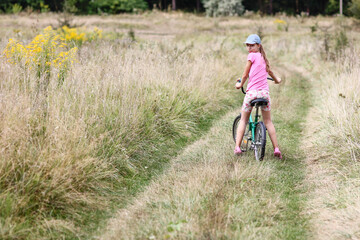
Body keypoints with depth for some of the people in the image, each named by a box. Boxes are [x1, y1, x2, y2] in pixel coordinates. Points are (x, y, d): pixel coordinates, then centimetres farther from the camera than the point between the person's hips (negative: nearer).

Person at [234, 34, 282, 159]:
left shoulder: (252, 55, -2)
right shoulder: (263, 57, 17)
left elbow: (245, 74, 0)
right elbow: (269, 71, 37)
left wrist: (240, 84, 20)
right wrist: (276, 79, 58)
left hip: (252, 91, -5)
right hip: (264, 92, 5)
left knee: (243, 120, 9)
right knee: (268, 121, 12)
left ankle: (237, 147, 3)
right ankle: (276, 149, 6)